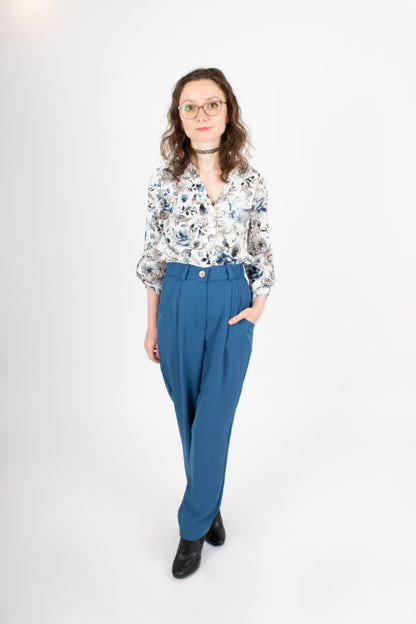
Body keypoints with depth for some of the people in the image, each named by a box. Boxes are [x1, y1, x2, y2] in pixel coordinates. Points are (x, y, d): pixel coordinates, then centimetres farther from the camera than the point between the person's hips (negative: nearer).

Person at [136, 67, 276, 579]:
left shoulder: (251, 182, 1)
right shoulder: (164, 182, 1)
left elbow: (262, 250, 9)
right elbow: (153, 257, 4)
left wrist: (260, 301, -5)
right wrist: (151, 326, 5)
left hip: (231, 304, -1)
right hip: (178, 302, 1)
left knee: (213, 418, -1)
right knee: (188, 414, 12)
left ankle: (193, 526, 19)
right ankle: (210, 506, 35)